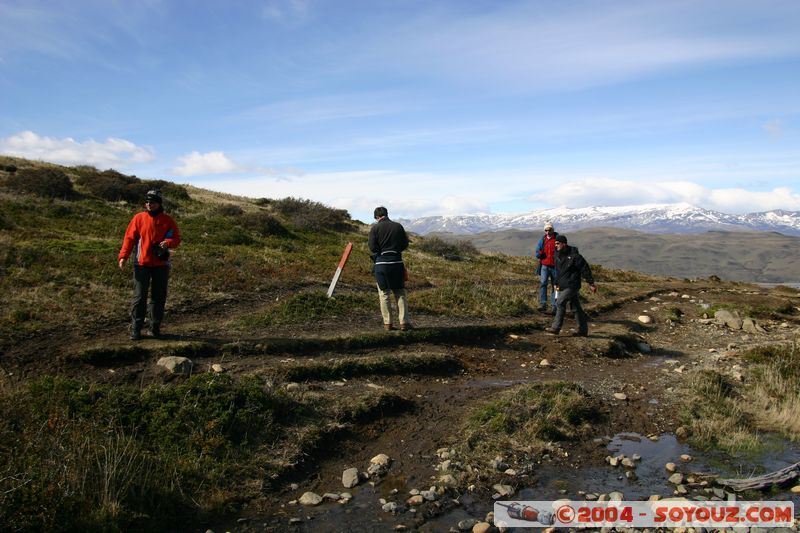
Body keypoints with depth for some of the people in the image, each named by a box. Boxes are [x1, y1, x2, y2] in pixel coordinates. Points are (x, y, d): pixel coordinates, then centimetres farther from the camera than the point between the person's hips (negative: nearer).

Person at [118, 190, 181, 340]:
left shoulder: (168, 220, 4)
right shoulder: (139, 218, 2)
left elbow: (177, 239, 4)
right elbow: (129, 237, 0)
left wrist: (168, 242, -18)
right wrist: (123, 256, -11)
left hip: (161, 264, 1)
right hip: (142, 264, -1)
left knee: (159, 297, 8)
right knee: (139, 297, -2)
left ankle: (154, 327, 19)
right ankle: (135, 329, 4)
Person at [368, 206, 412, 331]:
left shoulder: (375, 228, -4)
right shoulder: (398, 226, 3)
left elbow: (372, 248, -7)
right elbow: (405, 244, 7)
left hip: (381, 263, -2)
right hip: (397, 262, 2)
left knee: (384, 294, 7)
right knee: (400, 293, 9)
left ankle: (387, 323, 7)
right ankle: (404, 322, 6)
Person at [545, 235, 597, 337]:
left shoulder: (574, 256, -14)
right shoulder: (558, 255, 10)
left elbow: (585, 269, -11)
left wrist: (591, 283, -7)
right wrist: (557, 283, 17)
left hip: (572, 285, -8)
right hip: (563, 286, 8)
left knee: (560, 303, -16)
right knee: (576, 307, 12)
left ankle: (556, 328, -13)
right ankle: (583, 330, 19)